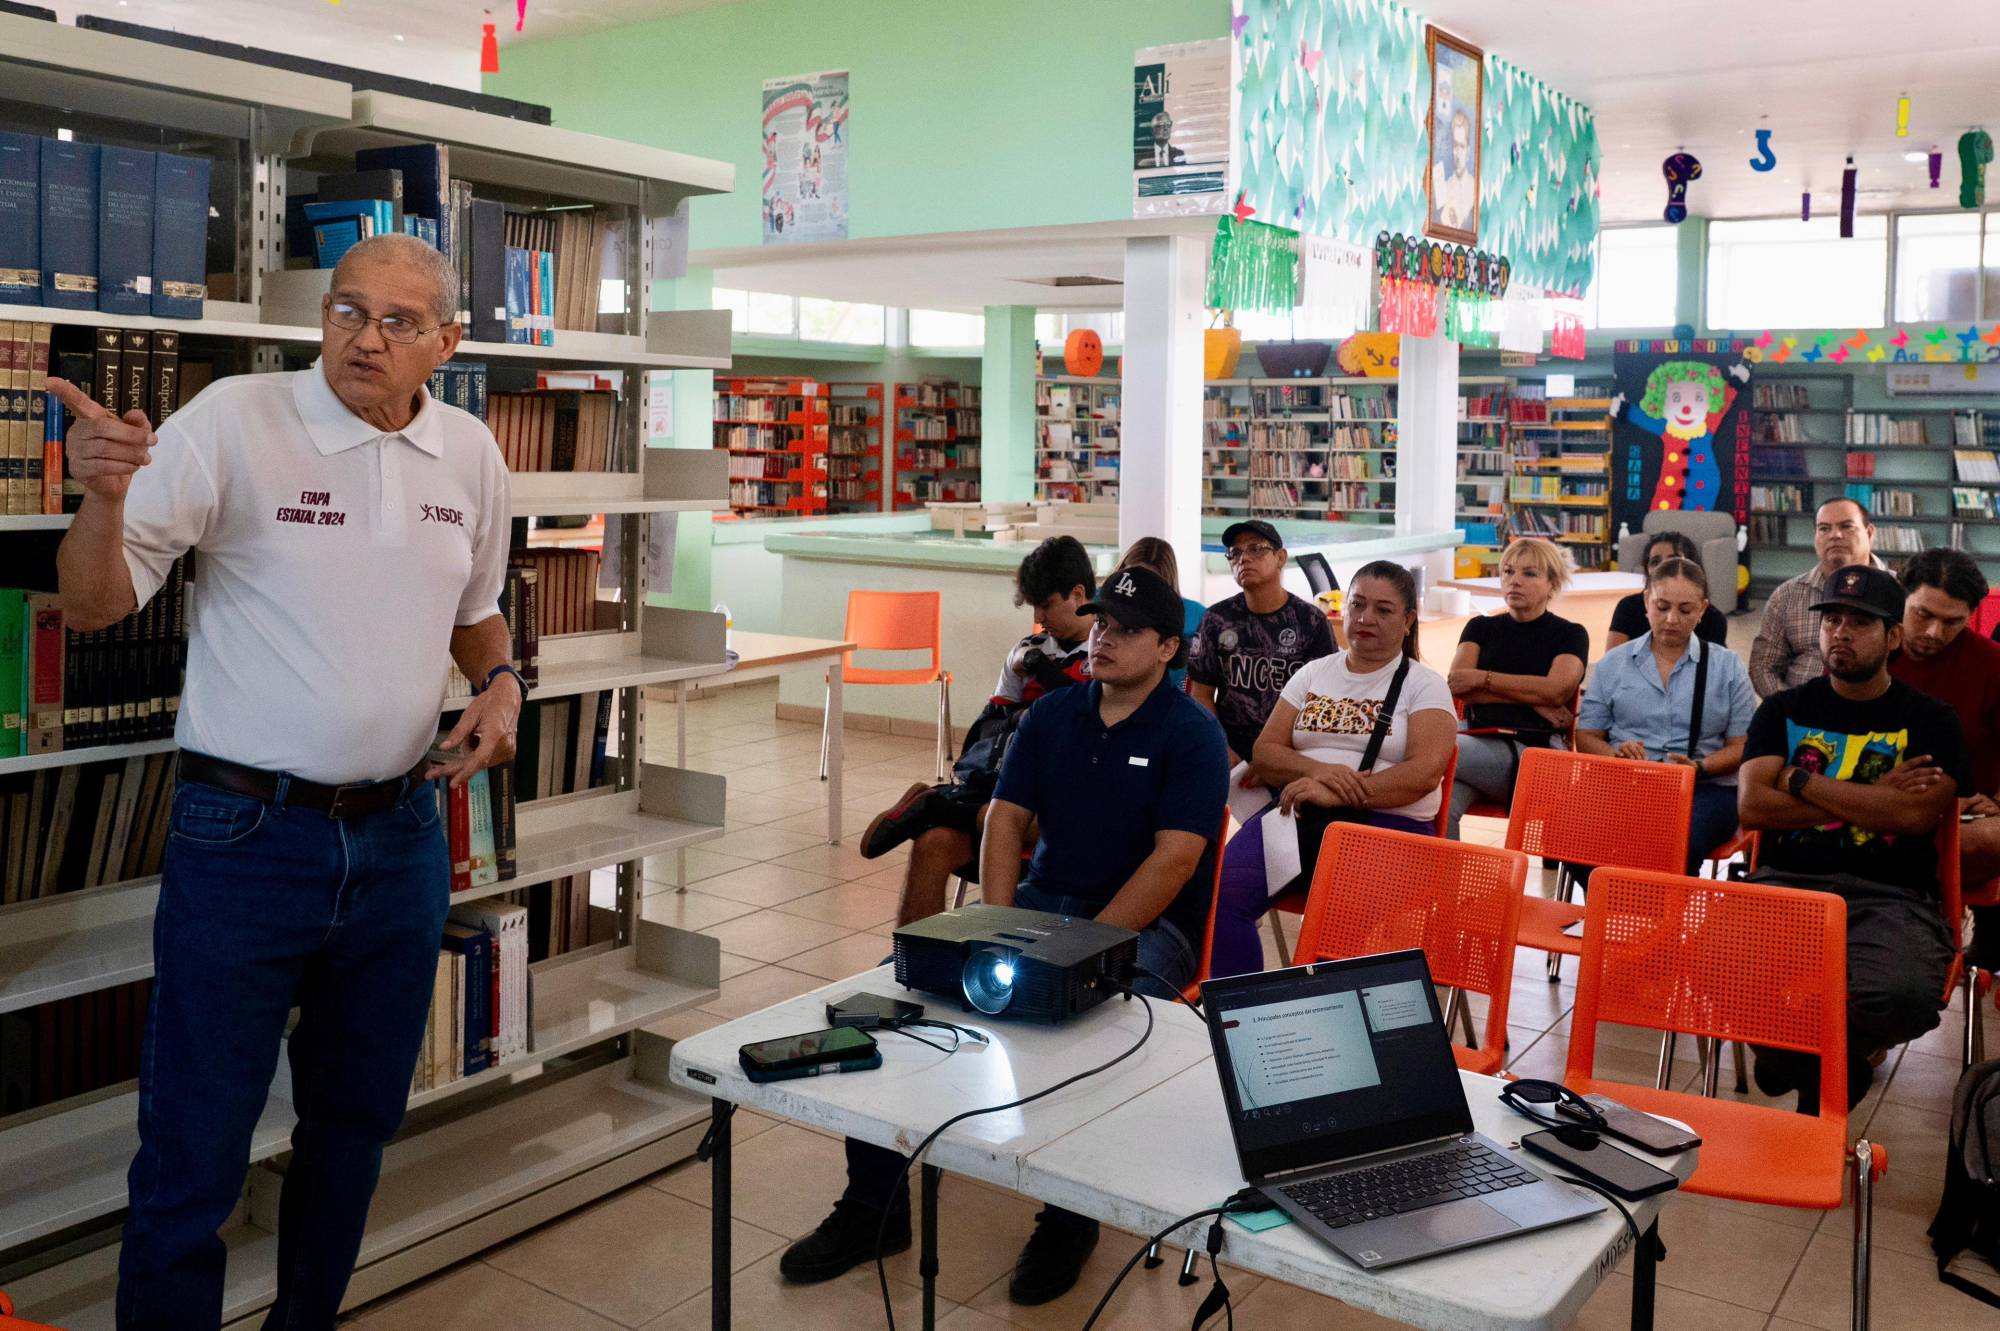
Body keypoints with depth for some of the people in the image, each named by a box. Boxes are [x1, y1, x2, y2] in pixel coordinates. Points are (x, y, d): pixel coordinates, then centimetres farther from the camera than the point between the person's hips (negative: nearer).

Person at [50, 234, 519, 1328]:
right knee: (194, 1154, 3)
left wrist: (500, 684, 0)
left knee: (357, 1123, 20)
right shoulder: (233, 421, -10)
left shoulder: (471, 456, 5)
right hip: (247, 836, -5)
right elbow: (92, 605, -12)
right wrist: (104, 494, -31)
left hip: (400, 837, 5)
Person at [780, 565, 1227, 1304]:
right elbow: (1007, 819, 7)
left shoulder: (1193, 735, -8)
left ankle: (1070, 1218, -11)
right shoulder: (1051, 715, 10)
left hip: (1144, 925, -6)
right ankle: (874, 1204, -1)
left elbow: (1174, 859, -16)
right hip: (1039, 903, 6)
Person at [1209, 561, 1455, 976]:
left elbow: (1425, 772, -9)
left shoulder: (1424, 685, 7)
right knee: (1221, 891, -26)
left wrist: (1335, 794, -17)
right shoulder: (1314, 673, 18)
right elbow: (1264, 752, 11)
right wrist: (1318, 771, -10)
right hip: (1298, 813, 4)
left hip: (1387, 822, -3)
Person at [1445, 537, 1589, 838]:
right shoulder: (1481, 627, 23)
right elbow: (1456, 687, 5)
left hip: (1535, 748, -3)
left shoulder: (1570, 635, 16)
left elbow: (1556, 690, -5)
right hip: (1478, 738, 3)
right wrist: (1532, 700, -4)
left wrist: (1482, 679, -4)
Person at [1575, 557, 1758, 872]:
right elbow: (1586, 737, 12)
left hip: (1704, 787, -1)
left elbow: (1741, 746, 9)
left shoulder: (1727, 666, 15)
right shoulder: (1614, 663, 17)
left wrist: (1700, 767, -12)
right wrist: (1617, 754, -10)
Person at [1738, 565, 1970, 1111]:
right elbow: (1751, 805, 0)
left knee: (1907, 993, -36)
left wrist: (1797, 781, -3)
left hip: (1889, 895, -1)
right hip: (1786, 881, 2)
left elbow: (1914, 814, -9)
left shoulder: (1929, 720, 10)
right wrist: (1871, 798, -3)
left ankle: (1794, 1050, -1)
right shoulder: (1784, 711, 16)